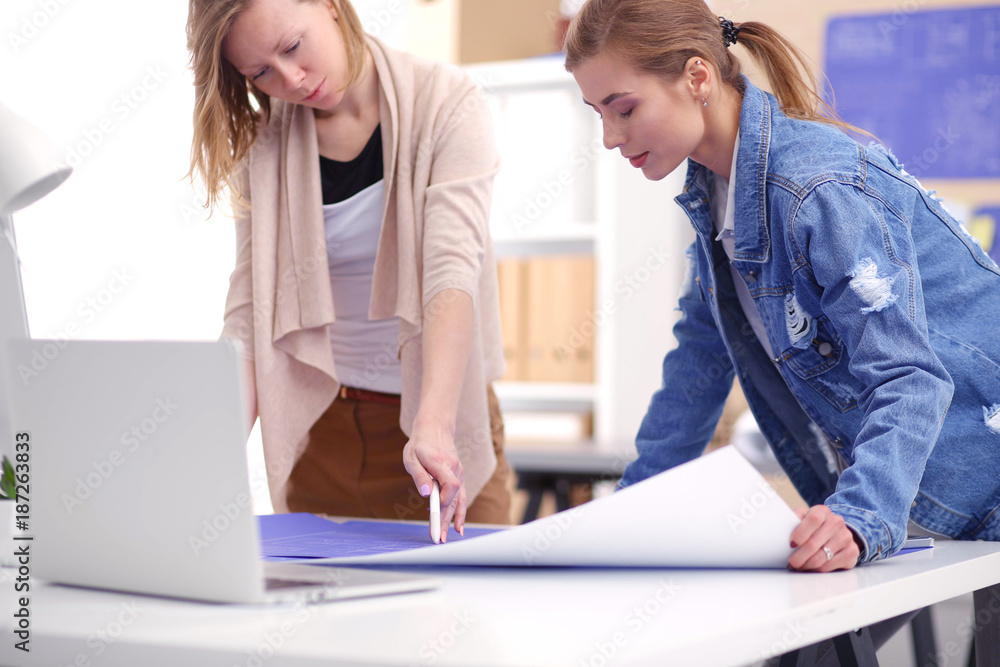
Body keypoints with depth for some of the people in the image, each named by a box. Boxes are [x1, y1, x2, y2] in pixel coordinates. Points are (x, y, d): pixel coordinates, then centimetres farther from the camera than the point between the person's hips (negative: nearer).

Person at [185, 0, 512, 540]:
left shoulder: (447, 105, -9)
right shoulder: (265, 143, 1)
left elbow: (453, 272, -22)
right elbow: (249, 314, -5)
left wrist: (432, 424, -36)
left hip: (438, 418, -2)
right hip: (320, 429, 3)